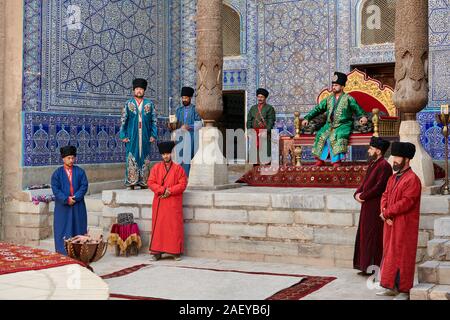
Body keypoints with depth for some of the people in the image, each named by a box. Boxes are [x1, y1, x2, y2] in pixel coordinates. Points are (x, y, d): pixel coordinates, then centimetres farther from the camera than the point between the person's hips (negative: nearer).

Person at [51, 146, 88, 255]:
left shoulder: (80, 171, 5)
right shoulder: (57, 173, 2)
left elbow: (84, 186, -2)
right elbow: (55, 189, -5)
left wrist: (75, 198, -14)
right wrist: (66, 200, -15)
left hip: (78, 206, 1)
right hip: (62, 206, -1)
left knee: (78, 228, 2)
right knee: (63, 228, 0)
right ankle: (63, 252, 4)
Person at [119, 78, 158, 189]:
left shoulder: (149, 104, 10)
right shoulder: (128, 104, 7)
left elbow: (154, 121, 9)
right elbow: (123, 120, 5)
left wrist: (153, 135, 0)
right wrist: (123, 135, -3)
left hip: (145, 136, 1)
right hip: (132, 136, -1)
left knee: (145, 158, 2)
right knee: (132, 158, -4)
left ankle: (144, 182, 6)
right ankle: (131, 182, -1)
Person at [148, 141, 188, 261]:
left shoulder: (178, 168, 3)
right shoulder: (156, 168, 9)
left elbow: (183, 184, -3)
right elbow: (151, 182, 2)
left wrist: (170, 191, -14)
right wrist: (162, 190, -13)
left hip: (173, 203, -2)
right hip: (159, 202, 2)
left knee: (175, 226, 0)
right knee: (158, 226, 2)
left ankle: (176, 252, 7)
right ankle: (157, 252, 6)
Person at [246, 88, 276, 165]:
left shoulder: (269, 108, 4)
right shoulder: (253, 108, 18)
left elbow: (271, 121, -4)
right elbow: (249, 120, 15)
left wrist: (265, 131, -15)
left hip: (265, 133, -4)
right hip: (254, 132, 4)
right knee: (255, 150, -1)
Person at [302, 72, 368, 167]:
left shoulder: (348, 99, 6)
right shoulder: (328, 99, 16)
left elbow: (358, 110, 7)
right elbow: (317, 109, 14)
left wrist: (363, 117, -15)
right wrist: (307, 118, 3)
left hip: (343, 125, -4)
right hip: (329, 125, 4)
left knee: (337, 136, -34)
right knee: (321, 136, -24)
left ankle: (337, 160, -33)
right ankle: (320, 159, -21)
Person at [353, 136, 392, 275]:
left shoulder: (384, 166, -15)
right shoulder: (372, 164, 14)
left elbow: (379, 187, -21)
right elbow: (365, 182, 17)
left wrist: (363, 196, -12)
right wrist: (357, 193, 0)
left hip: (375, 207, -9)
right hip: (367, 206, 9)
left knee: (372, 236, -3)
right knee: (364, 235, 13)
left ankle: (372, 267, 5)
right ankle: (366, 266, 21)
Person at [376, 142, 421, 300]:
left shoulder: (412, 179, -14)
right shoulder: (393, 178, 14)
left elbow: (406, 202, -20)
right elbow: (385, 196, 13)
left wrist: (386, 212, -15)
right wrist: (384, 212, -7)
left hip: (405, 226, -8)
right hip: (390, 224, 8)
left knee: (402, 256, -2)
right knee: (389, 254, 12)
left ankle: (404, 291, 6)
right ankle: (391, 286, 23)